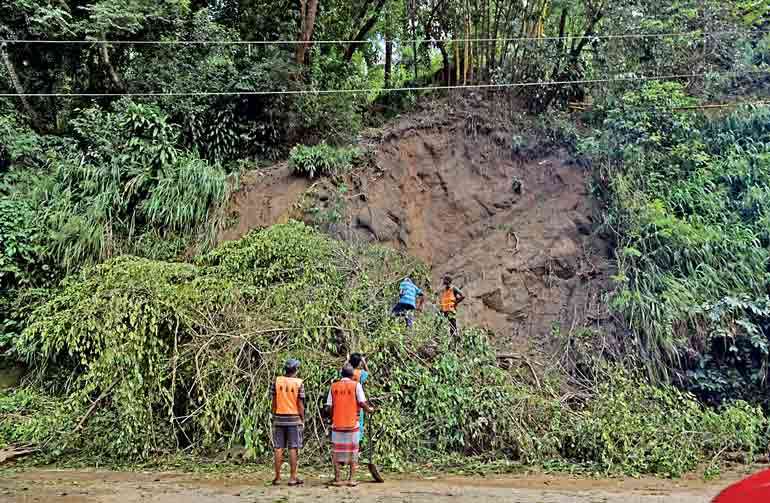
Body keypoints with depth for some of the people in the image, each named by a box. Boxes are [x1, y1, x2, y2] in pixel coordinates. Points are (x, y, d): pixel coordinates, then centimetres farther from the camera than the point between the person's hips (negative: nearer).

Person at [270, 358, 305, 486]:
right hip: (294, 419, -2)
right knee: (293, 448, 2)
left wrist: (274, 417, 11)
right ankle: (293, 478, 4)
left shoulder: (277, 381, 0)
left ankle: (277, 477, 11)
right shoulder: (299, 383, -7)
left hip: (279, 418, 2)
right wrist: (302, 420, 3)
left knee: (278, 448, 7)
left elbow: (274, 401, 2)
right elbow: (300, 404, -7)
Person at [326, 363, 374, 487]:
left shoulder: (334, 386, 4)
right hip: (352, 424, -2)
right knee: (353, 451, 9)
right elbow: (362, 403, -9)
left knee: (337, 451, 10)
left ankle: (337, 479, 11)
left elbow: (329, 407, 2)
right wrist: (369, 409, 10)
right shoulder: (356, 385, -3)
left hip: (337, 424, 2)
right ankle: (352, 479, 8)